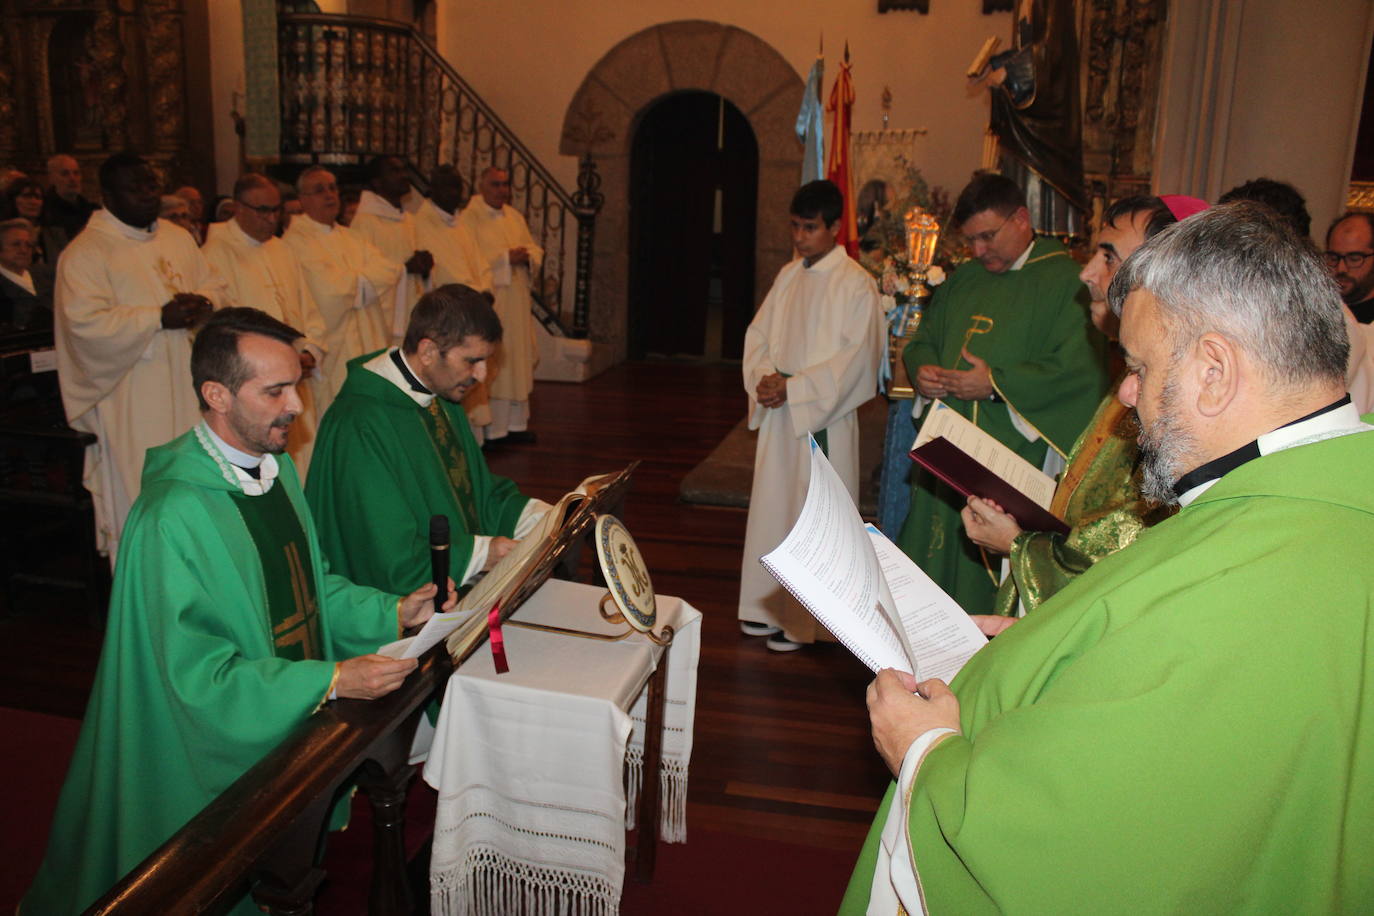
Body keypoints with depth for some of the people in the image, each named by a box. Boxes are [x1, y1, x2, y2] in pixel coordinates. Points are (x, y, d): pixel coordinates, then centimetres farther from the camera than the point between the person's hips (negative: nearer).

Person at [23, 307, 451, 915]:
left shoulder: (276, 467, 1)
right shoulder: (173, 516, -28)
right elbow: (199, 674, -25)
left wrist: (394, 612, -5)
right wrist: (331, 680, -27)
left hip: (294, 732, 8)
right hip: (222, 756, -7)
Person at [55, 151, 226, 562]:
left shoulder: (178, 239, 12)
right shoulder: (85, 252, -9)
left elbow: (215, 285, 16)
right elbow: (86, 322, -18)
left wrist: (202, 305, -8)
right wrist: (159, 318, -21)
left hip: (187, 387, 6)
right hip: (132, 400, -6)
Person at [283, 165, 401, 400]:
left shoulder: (350, 237, 18)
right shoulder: (296, 241, -5)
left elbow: (392, 271, 3)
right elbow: (332, 291, -17)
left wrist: (355, 280, -9)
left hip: (372, 346, 6)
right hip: (333, 352, -6)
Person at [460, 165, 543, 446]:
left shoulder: (514, 216, 16)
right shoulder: (469, 218, -7)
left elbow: (535, 249, 17)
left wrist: (528, 256, -6)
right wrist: (506, 258, -18)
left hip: (516, 302, 8)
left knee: (517, 360, 10)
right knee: (489, 363, -7)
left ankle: (514, 423, 18)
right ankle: (489, 428, -2)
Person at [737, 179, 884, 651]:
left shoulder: (856, 285, -9)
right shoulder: (788, 276, 11)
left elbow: (854, 358, -15)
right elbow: (758, 334, 13)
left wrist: (792, 387, -18)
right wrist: (763, 378, -7)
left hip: (823, 418, -6)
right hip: (779, 415, 7)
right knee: (772, 505, 12)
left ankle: (803, 619, 11)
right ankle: (769, 605, 25)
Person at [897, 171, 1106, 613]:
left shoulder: (1065, 282, -7)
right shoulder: (965, 280, 16)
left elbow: (1081, 368, -16)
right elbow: (922, 340, 24)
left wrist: (997, 384, -18)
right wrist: (922, 369, 1)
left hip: (1013, 460, -6)